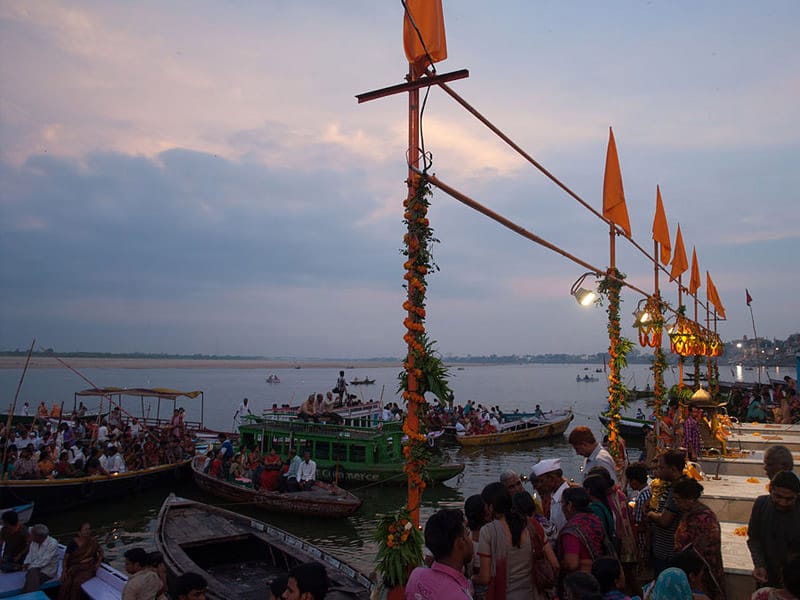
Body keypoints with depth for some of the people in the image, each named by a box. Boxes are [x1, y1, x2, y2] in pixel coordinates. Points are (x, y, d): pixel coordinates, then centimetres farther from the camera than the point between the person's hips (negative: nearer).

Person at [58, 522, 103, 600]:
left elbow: (101, 551, 12)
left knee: (77, 582, -27)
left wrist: (98, 562, -3)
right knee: (66, 583, -26)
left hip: (87, 568, 0)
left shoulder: (93, 542, -2)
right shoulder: (73, 542, -5)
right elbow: (65, 558, -2)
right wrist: (64, 571, -14)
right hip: (73, 567, 0)